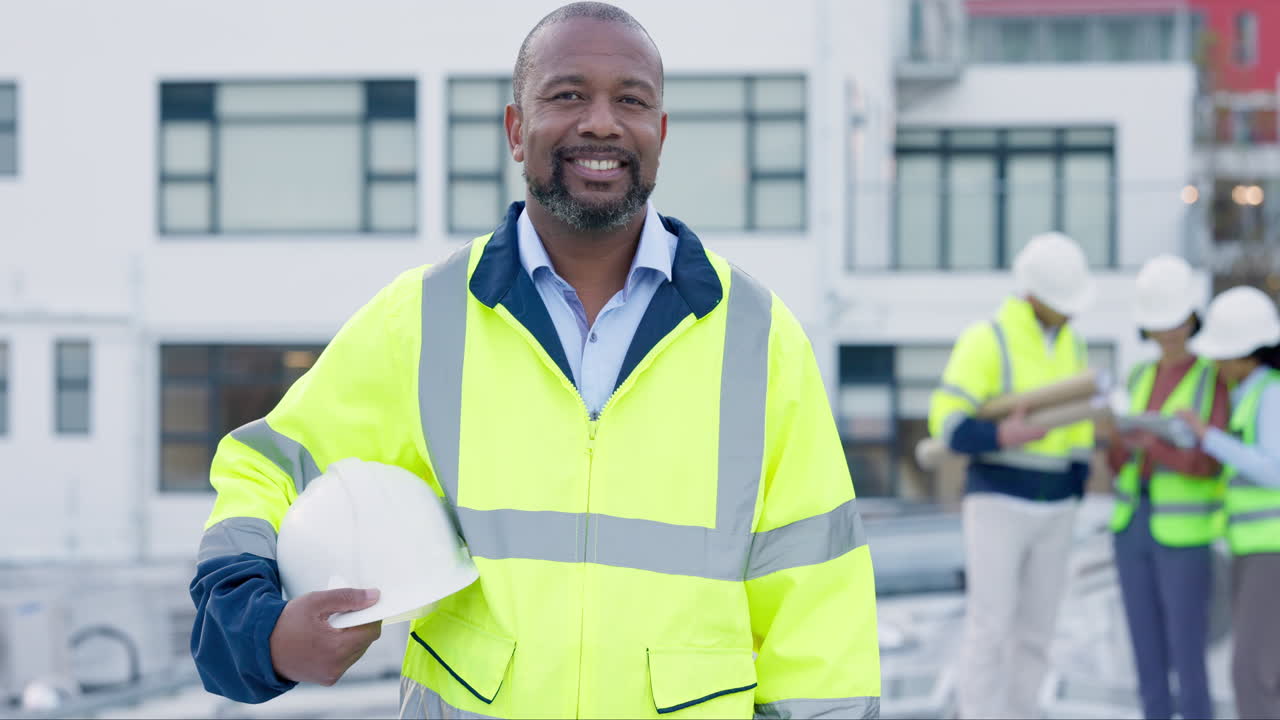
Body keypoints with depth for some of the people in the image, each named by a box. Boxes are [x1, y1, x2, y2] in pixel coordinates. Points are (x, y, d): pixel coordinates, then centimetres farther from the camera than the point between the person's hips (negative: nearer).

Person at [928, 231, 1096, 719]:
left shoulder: (1070, 343, 9)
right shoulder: (985, 342, -14)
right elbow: (946, 425, -16)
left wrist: (1073, 502, 9)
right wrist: (1003, 437, -34)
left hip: (1052, 509, 6)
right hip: (997, 504, -6)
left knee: (1035, 632, 7)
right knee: (991, 629, -9)